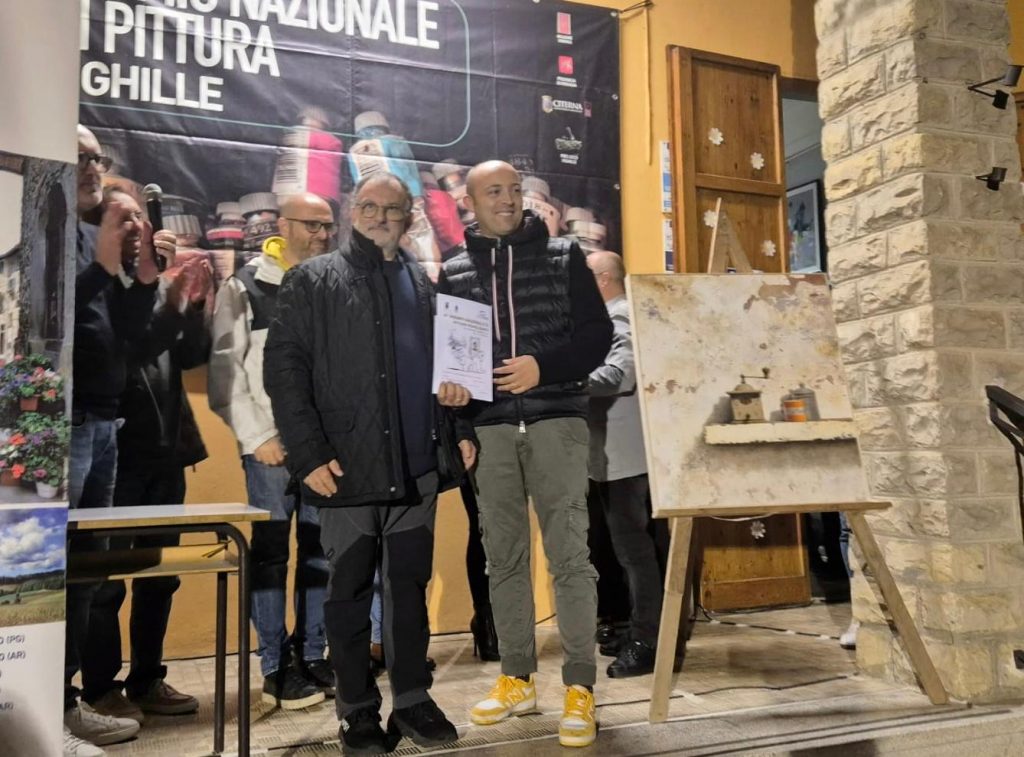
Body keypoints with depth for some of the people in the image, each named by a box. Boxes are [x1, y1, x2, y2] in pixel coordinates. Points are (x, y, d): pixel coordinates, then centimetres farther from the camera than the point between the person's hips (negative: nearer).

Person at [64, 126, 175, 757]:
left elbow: (127, 329, 14)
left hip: (102, 422, 8)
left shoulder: (100, 235, 18)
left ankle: (65, 700, 24)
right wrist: (104, 263, -22)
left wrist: (145, 276, 0)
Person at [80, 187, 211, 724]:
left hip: (165, 449, 7)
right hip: (115, 450, -6)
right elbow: (116, 356, -16)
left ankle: (146, 680, 24)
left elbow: (191, 356, 9)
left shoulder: (156, 282, 14)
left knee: (160, 574, 11)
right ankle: (100, 689, 14)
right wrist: (172, 306, -24)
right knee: (106, 576, 1)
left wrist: (195, 305, -7)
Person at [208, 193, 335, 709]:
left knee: (321, 551, 8)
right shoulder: (245, 288, 3)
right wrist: (257, 436, -10)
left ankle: (312, 657, 20)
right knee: (270, 552, 3)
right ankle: (276, 668, 13)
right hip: (271, 443, -3)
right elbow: (225, 370, -3)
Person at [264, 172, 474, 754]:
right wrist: (309, 454, -13)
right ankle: (359, 710, 20)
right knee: (350, 591, 6)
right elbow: (284, 368, -4)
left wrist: (461, 426, 4)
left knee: (411, 586, 10)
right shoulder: (313, 281, 3)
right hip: (347, 467, -3)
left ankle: (412, 699, 24)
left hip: (416, 466, 3)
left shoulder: (425, 285, 14)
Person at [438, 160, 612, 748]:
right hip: (490, 428, 2)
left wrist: (544, 366, -13)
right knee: (504, 557, 9)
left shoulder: (564, 257, 7)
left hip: (555, 420, -2)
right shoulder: (453, 273, 11)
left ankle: (580, 688, 7)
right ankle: (517, 678, 22)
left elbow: (598, 335, 2)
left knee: (569, 553, -3)